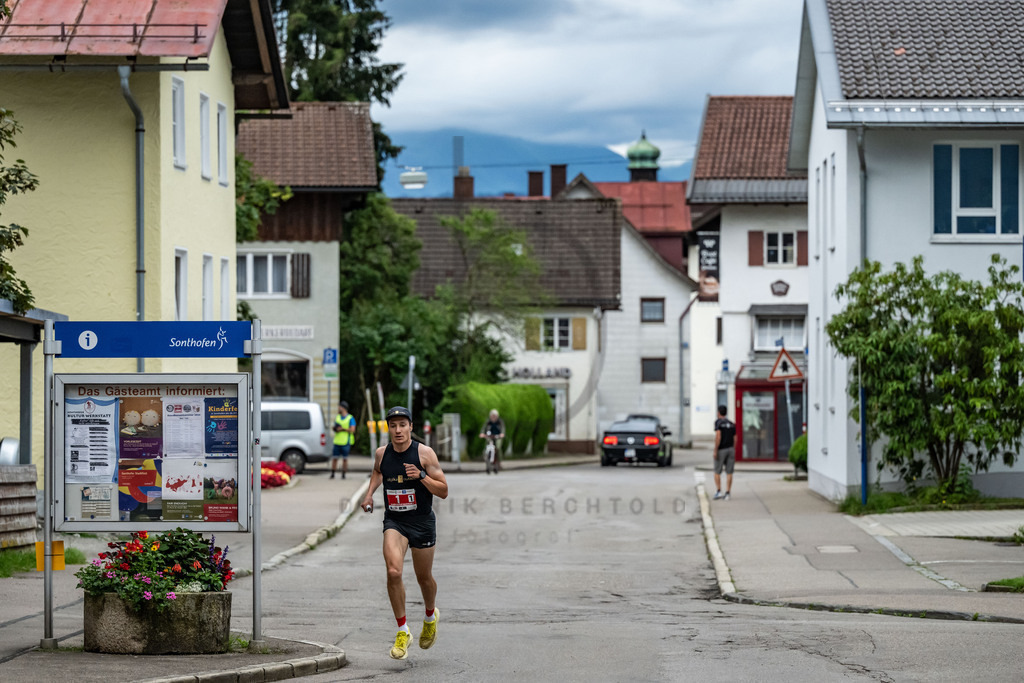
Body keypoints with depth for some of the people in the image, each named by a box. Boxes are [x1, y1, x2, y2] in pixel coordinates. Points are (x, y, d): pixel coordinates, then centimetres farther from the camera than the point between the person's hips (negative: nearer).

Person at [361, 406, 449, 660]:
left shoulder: (425, 453, -11)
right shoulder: (381, 454, -1)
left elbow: (444, 491, -9)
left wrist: (421, 476, -24)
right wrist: (370, 493, 9)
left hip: (422, 522, -1)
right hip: (394, 522, 1)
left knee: (424, 578, 12)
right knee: (393, 572, -21)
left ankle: (431, 616, 45)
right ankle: (402, 631, -9)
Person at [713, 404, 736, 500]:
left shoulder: (718, 422, -7)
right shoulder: (731, 424, 11)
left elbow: (718, 436, -19)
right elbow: (735, 439, 10)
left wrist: (715, 450, -18)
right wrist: (733, 453, 16)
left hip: (721, 450, -5)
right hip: (731, 449, 5)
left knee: (717, 472, 6)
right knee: (729, 473, 3)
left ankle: (718, 491, -4)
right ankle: (727, 493, -1)